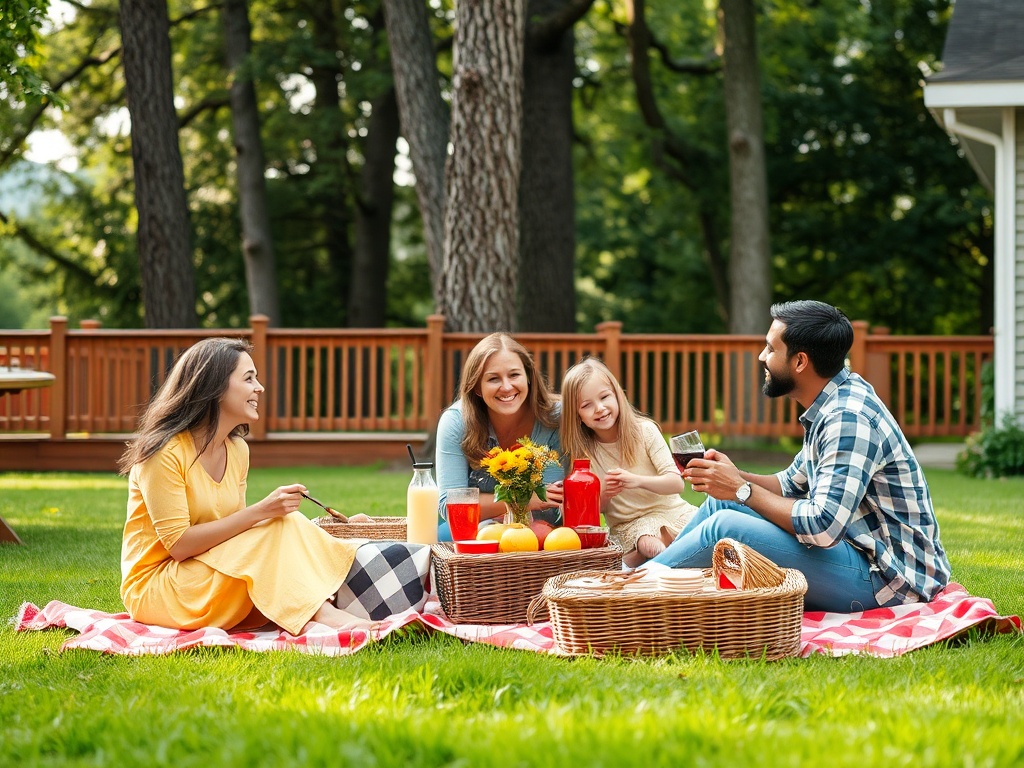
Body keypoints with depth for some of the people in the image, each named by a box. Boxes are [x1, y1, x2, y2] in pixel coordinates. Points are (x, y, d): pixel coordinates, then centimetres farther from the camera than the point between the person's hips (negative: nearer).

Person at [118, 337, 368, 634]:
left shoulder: (237, 450, 7)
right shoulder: (165, 452, -17)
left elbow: (234, 527, 6)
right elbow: (178, 545, -22)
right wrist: (260, 511, -25)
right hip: (155, 586, -7)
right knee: (278, 530, -23)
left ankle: (324, 610, -33)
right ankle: (321, 615, -32)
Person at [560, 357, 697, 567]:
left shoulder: (644, 430, -7)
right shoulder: (584, 451, -2)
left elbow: (677, 483, -13)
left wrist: (637, 480, -32)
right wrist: (604, 495, -22)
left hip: (669, 511, 3)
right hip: (627, 525, -3)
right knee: (649, 545, -36)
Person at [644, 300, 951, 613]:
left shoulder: (849, 419, -22)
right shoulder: (832, 405, 9)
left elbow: (823, 527, -28)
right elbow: (792, 484, 19)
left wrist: (743, 490, -16)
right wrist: (735, 477, 0)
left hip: (885, 575, -10)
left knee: (725, 527, -20)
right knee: (720, 502, 10)